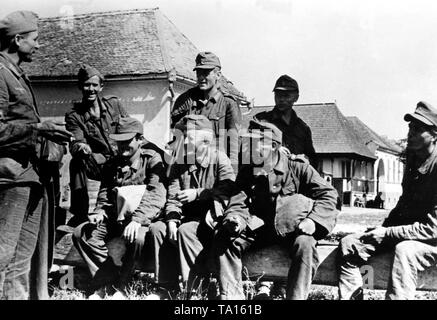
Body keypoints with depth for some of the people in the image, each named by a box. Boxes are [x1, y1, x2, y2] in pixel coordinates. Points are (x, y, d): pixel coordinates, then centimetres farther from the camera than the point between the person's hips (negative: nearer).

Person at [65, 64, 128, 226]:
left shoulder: (114, 103, 10)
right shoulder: (74, 116, 3)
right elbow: (75, 144, -13)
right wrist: (81, 147, -38)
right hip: (99, 163, -1)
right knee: (77, 162, -33)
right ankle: (80, 214, -25)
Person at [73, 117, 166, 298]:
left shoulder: (152, 159, -5)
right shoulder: (112, 165, 13)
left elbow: (156, 195, -17)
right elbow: (105, 195, 19)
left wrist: (138, 219, -31)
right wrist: (99, 213, -4)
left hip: (142, 219, -6)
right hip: (115, 219, 6)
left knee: (136, 237, -37)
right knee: (81, 233, -12)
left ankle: (119, 284, -11)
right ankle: (110, 279, -9)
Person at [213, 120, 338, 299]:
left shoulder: (297, 166, -6)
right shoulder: (247, 170, 5)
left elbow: (328, 194, -7)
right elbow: (239, 202, -1)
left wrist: (313, 220, -22)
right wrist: (235, 219, -26)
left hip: (293, 229, -3)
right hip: (259, 229, 3)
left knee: (304, 245, -36)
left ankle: (296, 297, -28)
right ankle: (230, 295, -16)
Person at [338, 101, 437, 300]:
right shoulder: (413, 160, 8)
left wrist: (387, 233, -20)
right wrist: (384, 227, 6)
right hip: (404, 231, 8)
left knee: (404, 250, -39)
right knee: (349, 244, -6)